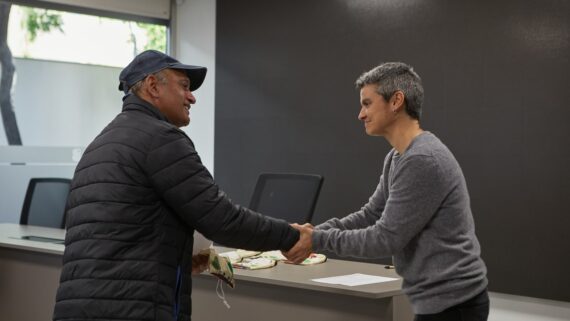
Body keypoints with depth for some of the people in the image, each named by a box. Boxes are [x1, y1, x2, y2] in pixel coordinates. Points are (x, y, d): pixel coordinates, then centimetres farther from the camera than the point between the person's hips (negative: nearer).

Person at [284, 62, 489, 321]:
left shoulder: (422, 161, -22)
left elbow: (386, 238, -21)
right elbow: (370, 215, 14)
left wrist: (318, 240, -13)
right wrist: (315, 231, 0)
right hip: (440, 299, 10)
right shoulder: (397, 158, 11)